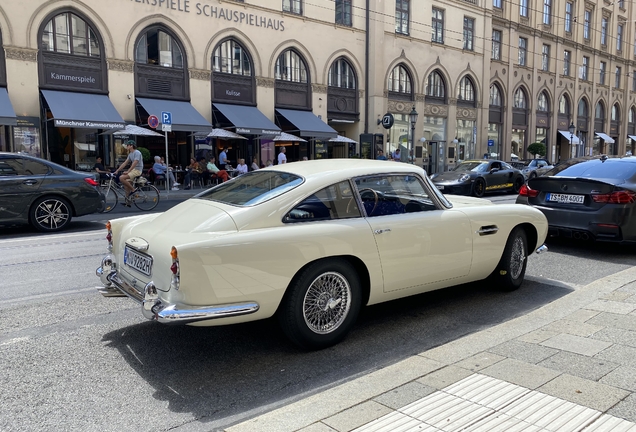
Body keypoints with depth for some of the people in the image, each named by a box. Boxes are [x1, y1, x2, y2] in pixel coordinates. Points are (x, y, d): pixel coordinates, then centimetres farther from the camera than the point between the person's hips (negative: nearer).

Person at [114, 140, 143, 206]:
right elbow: (125, 163, 15)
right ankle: (127, 202, 10)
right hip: (132, 170, 9)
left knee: (121, 178, -24)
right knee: (126, 185, 5)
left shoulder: (137, 153, -13)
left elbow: (134, 163, -23)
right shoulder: (130, 154, 16)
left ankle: (133, 189, -11)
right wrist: (117, 170, 8)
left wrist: (128, 171, -29)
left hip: (137, 170, -9)